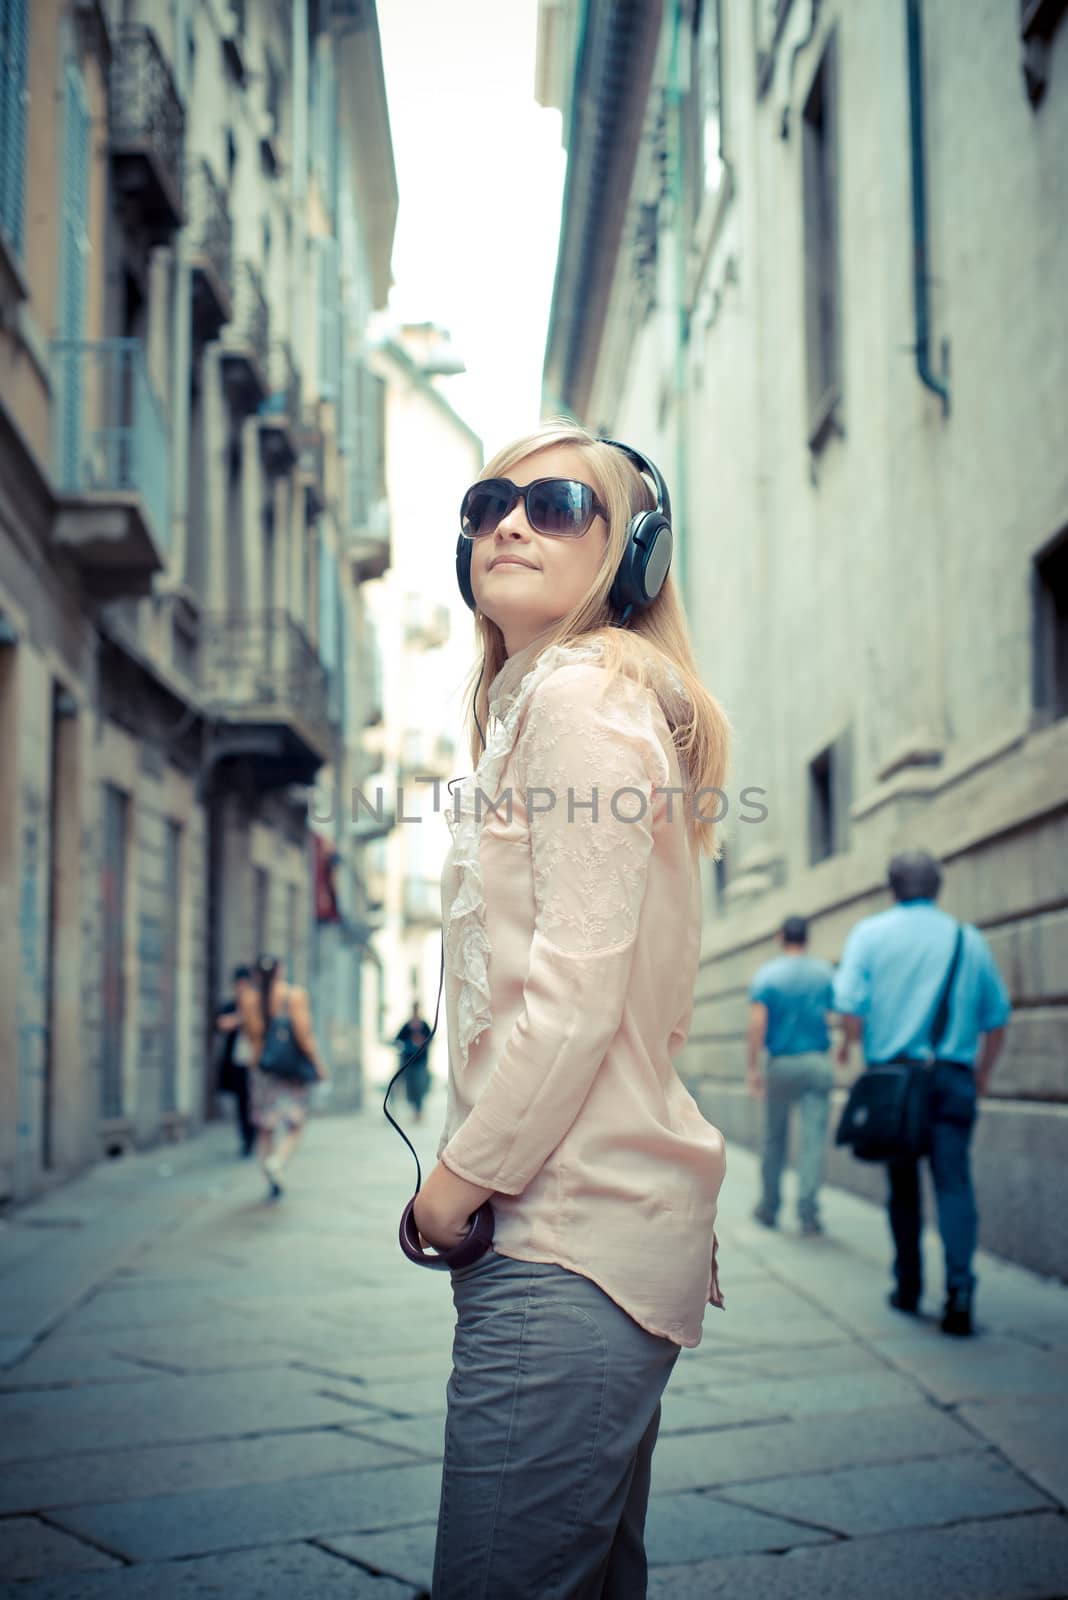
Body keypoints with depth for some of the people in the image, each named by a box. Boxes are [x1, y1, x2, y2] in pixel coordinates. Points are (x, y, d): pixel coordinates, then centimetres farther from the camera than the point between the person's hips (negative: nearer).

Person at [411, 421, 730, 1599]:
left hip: (574, 1232, -10)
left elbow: (579, 980, -17)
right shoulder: (529, 700, 22)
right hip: (564, 1220, 10)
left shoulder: (581, 689, -8)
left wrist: (461, 1175, -10)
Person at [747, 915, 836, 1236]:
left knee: (774, 1138, 13)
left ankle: (769, 1208, 22)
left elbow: (757, 1023, -11)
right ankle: (808, 1211, -12)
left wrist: (753, 1067, -10)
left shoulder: (766, 974, -2)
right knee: (814, 1137, -3)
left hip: (780, 1065, 0)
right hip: (817, 1064, 0)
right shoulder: (825, 972, 3)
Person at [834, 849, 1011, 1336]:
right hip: (952, 1077, 0)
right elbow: (996, 1019, 10)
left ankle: (908, 1288, 20)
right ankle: (960, 1285, -20)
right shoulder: (969, 940, 8)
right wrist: (982, 1075, 24)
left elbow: (851, 1005, -10)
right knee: (954, 1181, -4)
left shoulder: (870, 933, 2)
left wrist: (848, 1044, 10)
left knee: (902, 1186, 11)